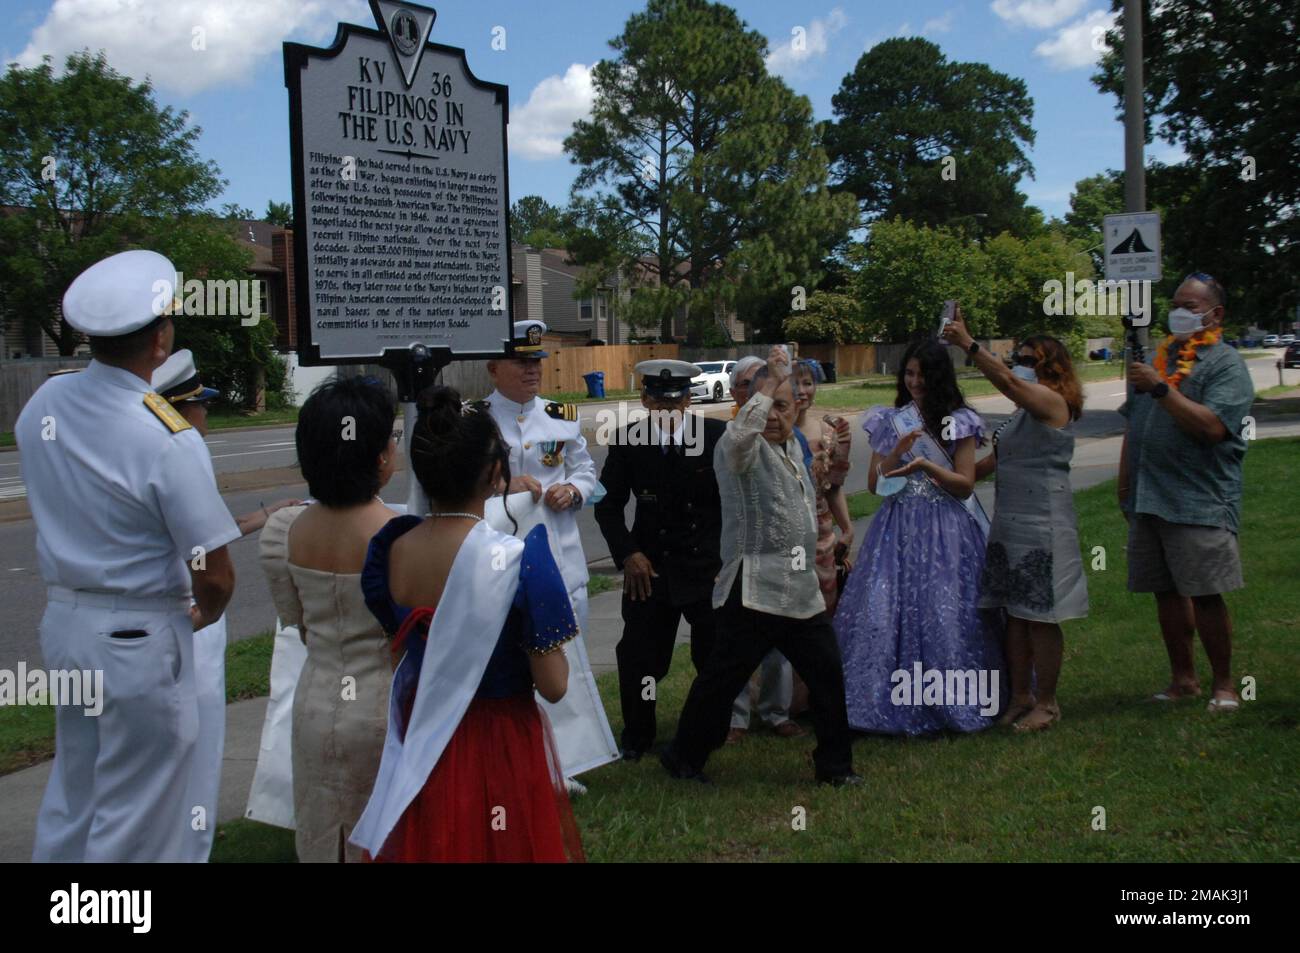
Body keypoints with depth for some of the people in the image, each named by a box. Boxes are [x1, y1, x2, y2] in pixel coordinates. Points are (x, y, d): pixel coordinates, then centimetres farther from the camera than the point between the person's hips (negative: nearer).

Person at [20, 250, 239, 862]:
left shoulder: (41, 404, -2)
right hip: (140, 636, -7)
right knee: (136, 819, 8)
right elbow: (214, 575, -20)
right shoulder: (168, 440, -23)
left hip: (63, 620, 7)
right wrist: (207, 613, 2)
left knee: (71, 794, 23)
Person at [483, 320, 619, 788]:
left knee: (565, 658, 11)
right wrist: (501, 486, -18)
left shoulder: (562, 416, 9)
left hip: (560, 556, 4)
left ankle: (560, 763, 27)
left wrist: (571, 490, -5)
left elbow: (587, 471, 16)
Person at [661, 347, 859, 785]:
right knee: (723, 677, -1)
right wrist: (770, 381, -30)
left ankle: (834, 763, 22)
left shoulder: (792, 447, 17)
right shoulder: (742, 449, -10)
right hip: (754, 592, -8)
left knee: (827, 676, 9)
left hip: (802, 591, 8)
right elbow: (738, 434, -36)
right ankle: (684, 756, 16)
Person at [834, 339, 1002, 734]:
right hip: (898, 530, 2)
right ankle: (894, 702, 4)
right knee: (886, 612, -4)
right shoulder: (889, 421, 10)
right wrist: (898, 450, -8)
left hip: (945, 533, -2)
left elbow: (965, 485, -2)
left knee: (944, 614, -6)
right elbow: (874, 485, 8)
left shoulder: (959, 422, 3)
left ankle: (950, 702, 7)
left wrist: (925, 465, -16)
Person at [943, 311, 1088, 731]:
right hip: (1009, 522, 9)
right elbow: (995, 461, 24)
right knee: (1015, 613, 11)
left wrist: (968, 343, -28)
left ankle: (1046, 703, 7)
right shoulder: (1022, 412, 18)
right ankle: (1021, 696, 19)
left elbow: (1008, 382, -26)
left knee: (1041, 617, -2)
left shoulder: (1053, 401, -9)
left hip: (1043, 525, -9)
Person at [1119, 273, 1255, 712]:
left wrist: (1161, 389, -22)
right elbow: (1132, 426, 24)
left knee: (1205, 595, -5)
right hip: (1149, 500, 7)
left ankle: (1224, 683, 10)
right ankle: (1182, 679, 21)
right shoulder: (1160, 358, 18)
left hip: (1199, 502, -7)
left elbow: (1212, 426, -21)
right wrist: (1124, 484, 21)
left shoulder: (1226, 364, -4)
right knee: (1166, 593, 10)